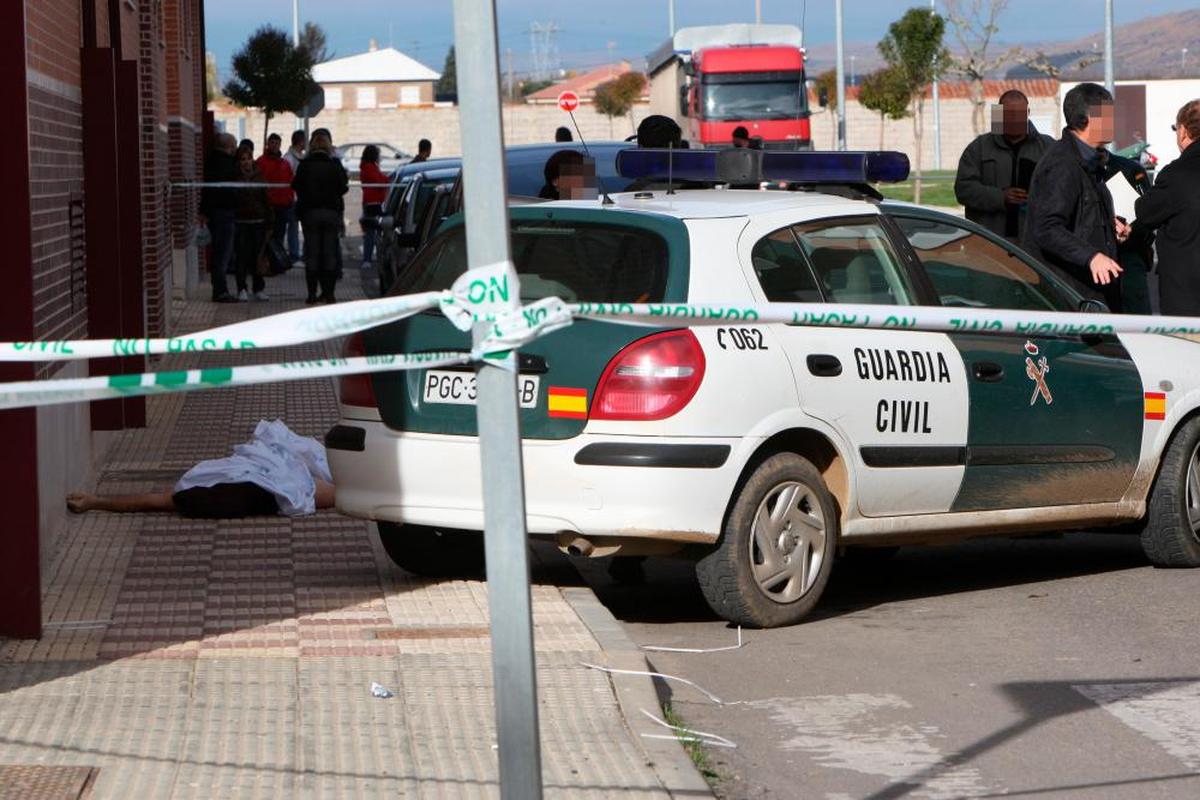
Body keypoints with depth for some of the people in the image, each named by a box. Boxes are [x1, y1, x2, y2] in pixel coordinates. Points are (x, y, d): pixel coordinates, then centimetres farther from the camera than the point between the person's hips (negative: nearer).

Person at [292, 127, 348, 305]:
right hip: (331, 212, 0)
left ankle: (312, 293, 1)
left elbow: (296, 187, -1)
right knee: (330, 253, 5)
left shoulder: (304, 165, -5)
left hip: (309, 212, 0)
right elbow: (343, 187, -5)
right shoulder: (335, 164, -6)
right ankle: (328, 292, 2)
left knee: (311, 253, 4)